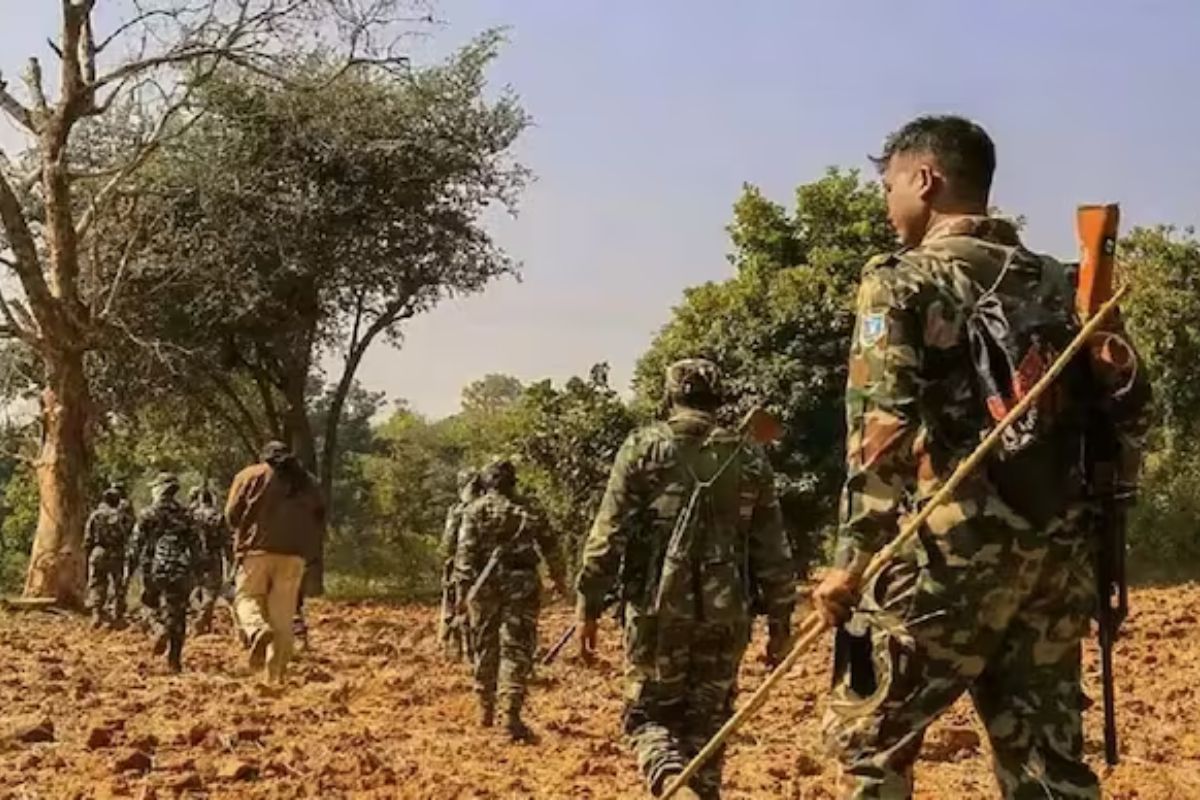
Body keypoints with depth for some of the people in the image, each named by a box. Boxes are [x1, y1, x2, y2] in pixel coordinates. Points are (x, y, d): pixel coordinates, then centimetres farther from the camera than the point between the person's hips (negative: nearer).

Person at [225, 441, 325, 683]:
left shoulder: (251, 475, 8)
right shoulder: (308, 482, 18)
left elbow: (232, 515, 2)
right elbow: (319, 521, 14)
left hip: (257, 549, -3)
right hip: (294, 554, 3)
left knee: (247, 597, 8)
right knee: (283, 614, 6)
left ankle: (258, 631, -25)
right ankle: (276, 675, 4)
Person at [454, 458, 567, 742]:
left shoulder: (475, 510, 2)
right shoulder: (527, 510, 6)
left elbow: (465, 552, -7)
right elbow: (550, 546, 9)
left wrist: (462, 588, -9)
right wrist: (559, 578, 21)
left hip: (485, 585, 1)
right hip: (521, 584, -1)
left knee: (485, 647, 16)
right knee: (516, 649, -3)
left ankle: (486, 709, 26)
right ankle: (511, 715, -15)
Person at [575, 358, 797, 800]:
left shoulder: (644, 446, 0)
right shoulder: (750, 457, 8)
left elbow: (608, 535, -4)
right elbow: (774, 552, 7)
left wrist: (588, 606, 2)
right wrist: (780, 623, 14)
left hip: (658, 609, -2)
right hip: (725, 614, 2)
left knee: (649, 713, 10)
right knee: (707, 723, 14)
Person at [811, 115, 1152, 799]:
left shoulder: (903, 281, -5)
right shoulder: (1058, 284, 14)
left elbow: (882, 430, -14)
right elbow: (1129, 412, 14)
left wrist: (854, 560, -10)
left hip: (949, 551, -6)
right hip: (1058, 555, 6)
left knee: (867, 736, 10)